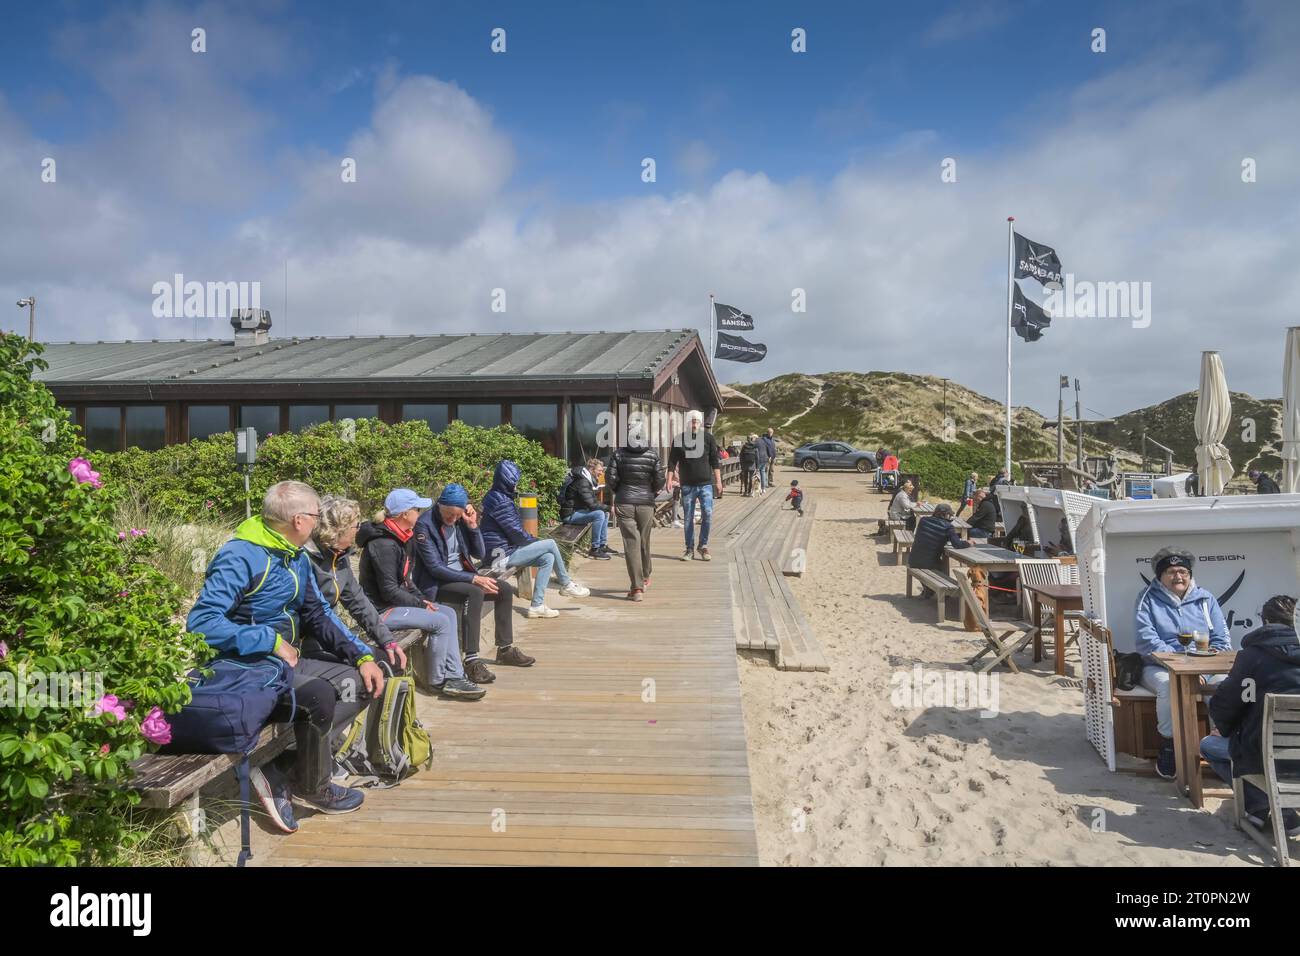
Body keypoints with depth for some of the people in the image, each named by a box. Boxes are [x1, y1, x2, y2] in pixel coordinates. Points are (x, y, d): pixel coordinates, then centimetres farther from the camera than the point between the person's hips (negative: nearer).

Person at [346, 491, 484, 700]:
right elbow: (389, 591, -22)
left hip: (393, 604, 11)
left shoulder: (400, 538, 10)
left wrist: (420, 598, 5)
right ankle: (436, 681, -2)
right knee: (440, 622, -18)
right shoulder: (384, 545, -21)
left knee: (448, 613, 5)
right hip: (380, 610, -10)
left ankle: (454, 677, 1)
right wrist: (420, 604, -13)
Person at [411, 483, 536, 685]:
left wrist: (473, 526, -9)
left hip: (461, 575, 8)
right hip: (435, 584, -8)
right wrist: (474, 578, -24)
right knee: (475, 593, -32)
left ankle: (506, 649, 10)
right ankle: (472, 660, -35)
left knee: (505, 589, -3)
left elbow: (480, 554, 6)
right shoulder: (425, 525, -18)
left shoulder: (460, 520, 3)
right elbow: (435, 568, -22)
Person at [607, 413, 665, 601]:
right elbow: (660, 480, -3)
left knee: (631, 543, -1)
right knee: (644, 542, 18)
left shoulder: (619, 454, -6)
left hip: (624, 503, -1)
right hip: (646, 503, 1)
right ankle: (644, 578, 36)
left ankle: (637, 587, -6)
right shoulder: (652, 455, -5)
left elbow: (611, 479, -5)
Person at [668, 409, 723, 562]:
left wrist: (718, 481, -1)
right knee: (688, 518, 6)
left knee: (707, 514, -9)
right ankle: (689, 549, 16)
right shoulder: (679, 439, 3)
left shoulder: (708, 438, 2)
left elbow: (715, 460, 3)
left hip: (706, 483, -1)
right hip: (687, 485, 1)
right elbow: (672, 462, 5)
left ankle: (703, 545, 8)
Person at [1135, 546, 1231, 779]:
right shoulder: (1148, 598, 2)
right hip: (1159, 667, -3)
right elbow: (1147, 641, -9)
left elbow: (1220, 640, 7)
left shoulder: (1204, 599, 12)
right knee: (1169, 685, -36)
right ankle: (1168, 746, -16)